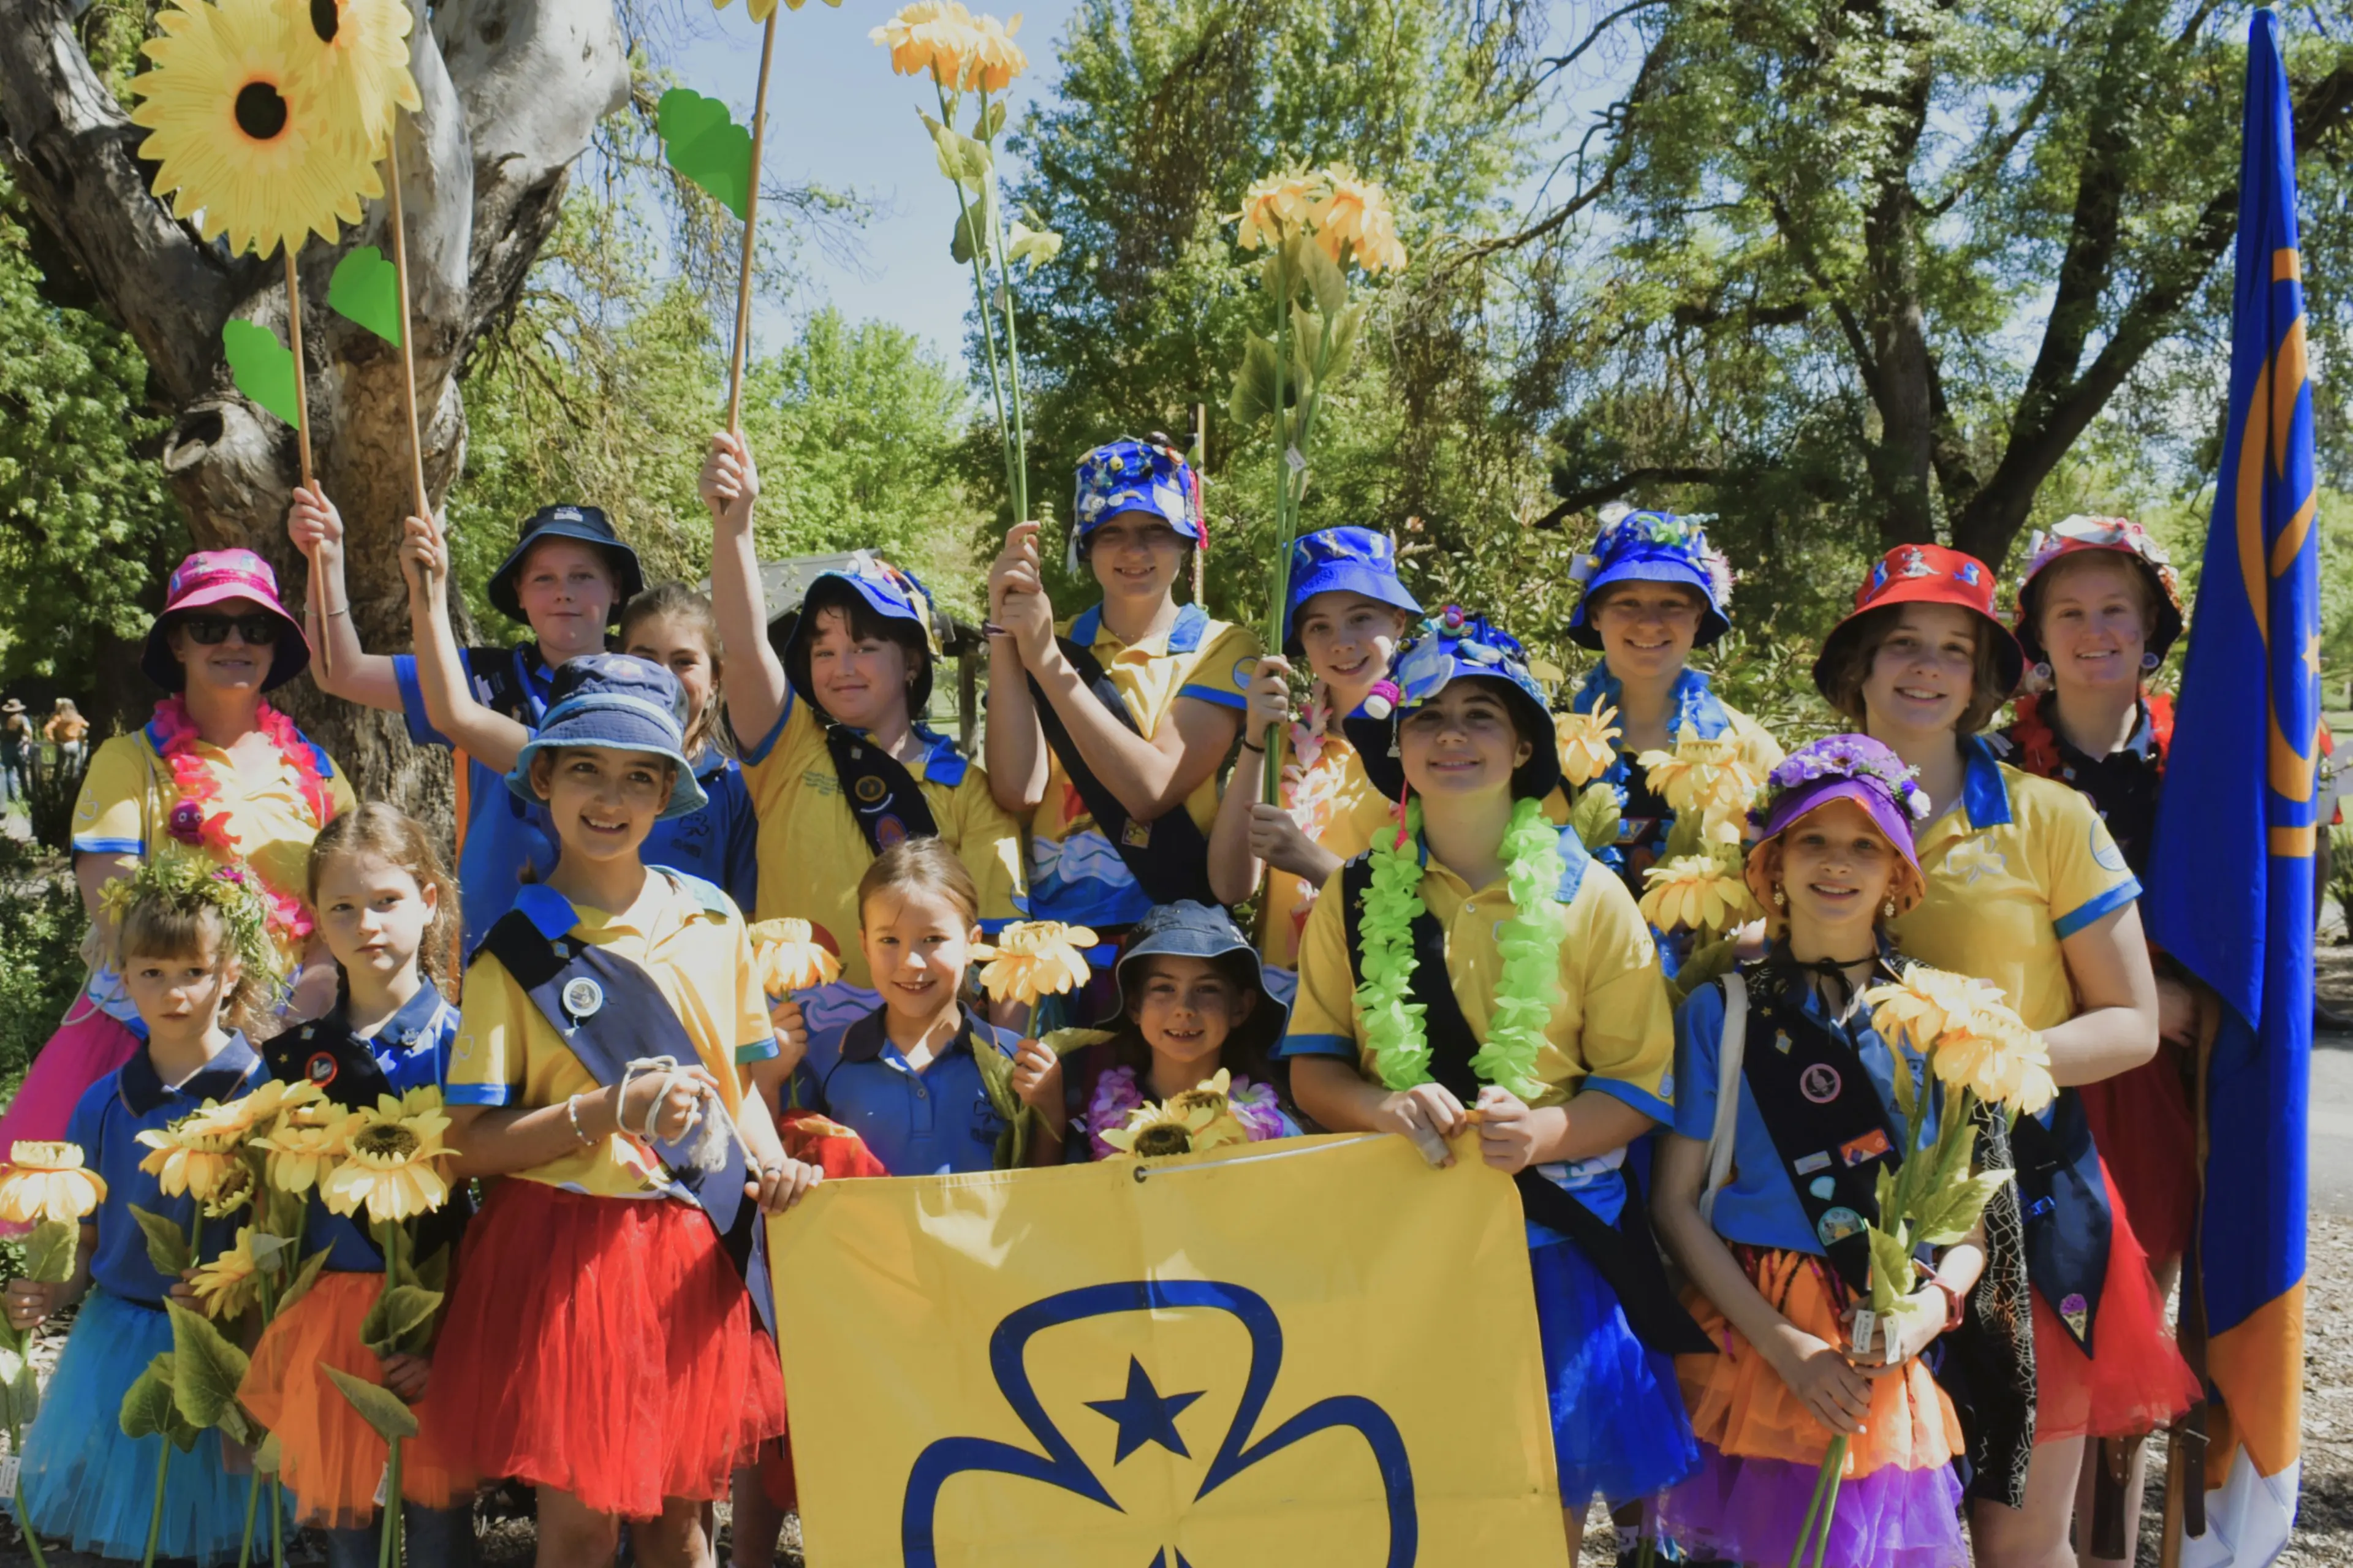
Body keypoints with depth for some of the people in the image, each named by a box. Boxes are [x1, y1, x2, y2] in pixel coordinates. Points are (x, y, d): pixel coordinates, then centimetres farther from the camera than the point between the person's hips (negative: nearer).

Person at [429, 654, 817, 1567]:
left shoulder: (711, 918, 5)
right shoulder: (518, 949, -5)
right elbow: (467, 1146, -7)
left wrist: (766, 1156, -4)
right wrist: (604, 1114, -20)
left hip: (700, 1249, 3)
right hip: (568, 1248, -3)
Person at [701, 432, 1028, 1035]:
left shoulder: (964, 787, 7)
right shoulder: (792, 752, 9)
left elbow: (997, 941, 3)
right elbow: (746, 645, -7)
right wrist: (733, 523, -20)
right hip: (788, 1029, 1)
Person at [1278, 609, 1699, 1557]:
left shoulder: (1589, 898, -1)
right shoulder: (1357, 896, 3)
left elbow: (1638, 1087, -1)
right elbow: (1312, 1065, 5)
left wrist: (1543, 1133, -21)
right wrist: (1386, 1107, -17)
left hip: (1555, 1237, -1)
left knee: (1546, 1506, 7)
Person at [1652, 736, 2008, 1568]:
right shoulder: (1721, 1012, 0)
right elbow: (1676, 1202, -2)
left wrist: (1932, 1307, -12)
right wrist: (1786, 1345, -11)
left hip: (1897, 1361, 1)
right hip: (1750, 1335, -1)